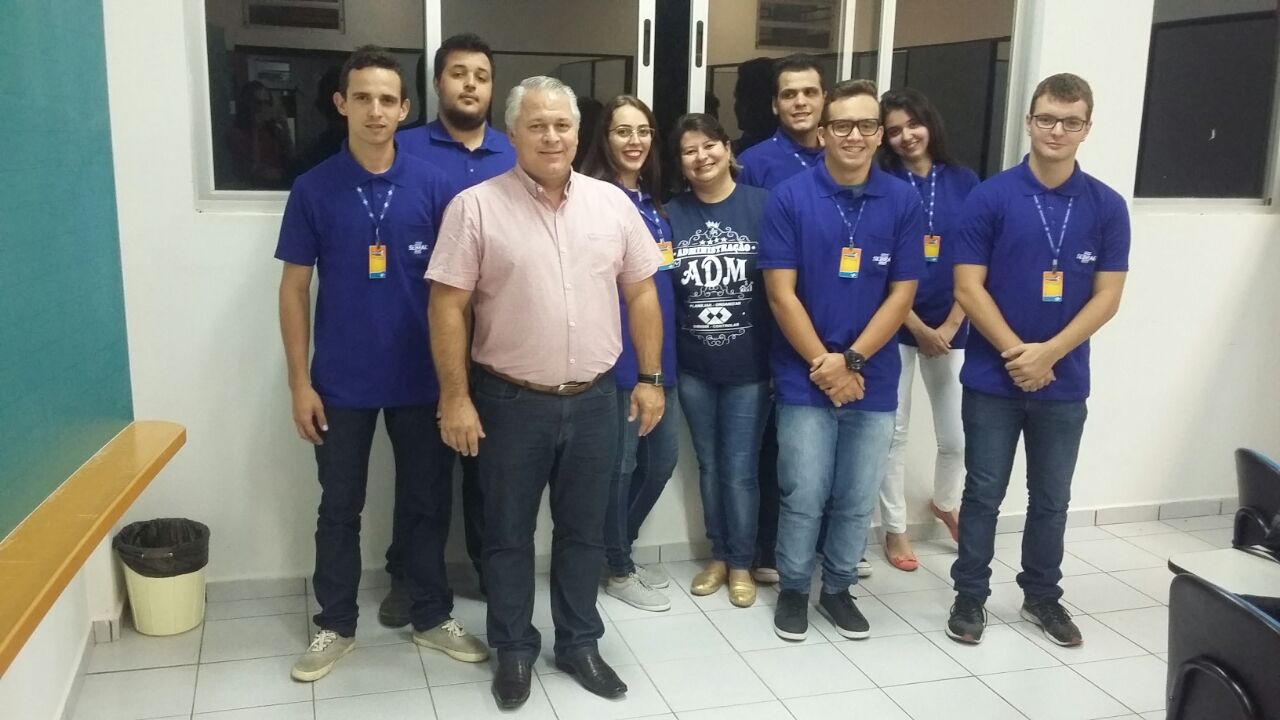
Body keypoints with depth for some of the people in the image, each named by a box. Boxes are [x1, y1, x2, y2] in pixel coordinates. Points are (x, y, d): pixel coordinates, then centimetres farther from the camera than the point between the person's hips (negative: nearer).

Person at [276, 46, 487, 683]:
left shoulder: (432, 186, -3)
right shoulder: (313, 190, -4)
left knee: (426, 502, 12)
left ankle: (432, 616, 29)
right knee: (339, 507, 13)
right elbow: (294, 289, -1)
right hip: (342, 382, 0)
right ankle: (335, 625, 29)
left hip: (420, 377, 1)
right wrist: (299, 381, -5)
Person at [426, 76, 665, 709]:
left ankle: (579, 643, 32)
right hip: (510, 401, -2)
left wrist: (650, 378, 3)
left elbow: (641, 294, 7)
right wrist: (455, 398, -12)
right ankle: (514, 649, 29)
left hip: (594, 399, 3)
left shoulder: (613, 203, 3)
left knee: (584, 530, 15)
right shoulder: (476, 207, -7)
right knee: (509, 533, 11)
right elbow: (448, 307, -8)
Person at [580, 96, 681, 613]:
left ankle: (621, 549, 33)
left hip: (661, 348, 8)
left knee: (663, 457, 14)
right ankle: (618, 570, 20)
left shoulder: (652, 201, 15)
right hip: (618, 351, -8)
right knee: (621, 463, 3)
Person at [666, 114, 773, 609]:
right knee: (709, 466, 14)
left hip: (749, 365, -3)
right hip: (693, 367, 3)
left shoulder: (762, 206, -7)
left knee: (740, 470, 5)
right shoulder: (671, 215, 2)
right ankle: (718, 556, 31)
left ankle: (741, 563, 23)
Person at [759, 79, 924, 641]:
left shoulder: (903, 201, -1)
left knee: (858, 500, 12)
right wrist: (824, 366, -10)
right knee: (804, 497, 4)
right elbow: (781, 295, -8)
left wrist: (851, 360, -10)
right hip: (805, 378, -2)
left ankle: (838, 588, 32)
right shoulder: (790, 198, -6)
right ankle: (793, 589, 25)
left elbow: (901, 294, -1)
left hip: (874, 379, 2)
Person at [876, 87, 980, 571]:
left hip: (950, 325, 2)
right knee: (894, 431, 5)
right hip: (894, 325, -2)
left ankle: (945, 503, 38)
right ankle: (895, 529, 21)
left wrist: (949, 324, -5)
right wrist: (918, 327, -9)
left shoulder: (964, 182, 3)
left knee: (957, 435, 7)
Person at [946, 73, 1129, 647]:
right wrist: (1016, 352, -14)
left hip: (1064, 383, 2)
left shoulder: (1107, 207, 1)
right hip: (992, 379, -2)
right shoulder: (990, 197, -6)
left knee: (1051, 499, 14)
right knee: (983, 495, 8)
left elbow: (1107, 296, -2)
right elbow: (969, 288, -8)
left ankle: (1043, 596, 31)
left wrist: (1048, 353, -13)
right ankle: (970, 596, 22)